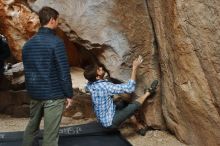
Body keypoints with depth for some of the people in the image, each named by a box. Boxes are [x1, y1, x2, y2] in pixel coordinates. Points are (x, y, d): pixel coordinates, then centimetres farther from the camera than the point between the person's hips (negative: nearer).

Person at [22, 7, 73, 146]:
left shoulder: (28, 44, 7)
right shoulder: (56, 42, -14)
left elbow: (27, 71, 14)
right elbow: (64, 72, -15)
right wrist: (69, 94, -6)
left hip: (35, 93, 7)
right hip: (54, 95, -7)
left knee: (32, 126, 25)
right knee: (50, 134, 1)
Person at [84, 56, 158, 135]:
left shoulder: (90, 85, -7)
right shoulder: (105, 86, -31)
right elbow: (130, 88, -28)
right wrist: (135, 67, -24)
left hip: (103, 119, 9)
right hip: (110, 122, -9)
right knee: (135, 105, -17)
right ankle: (149, 92, 7)